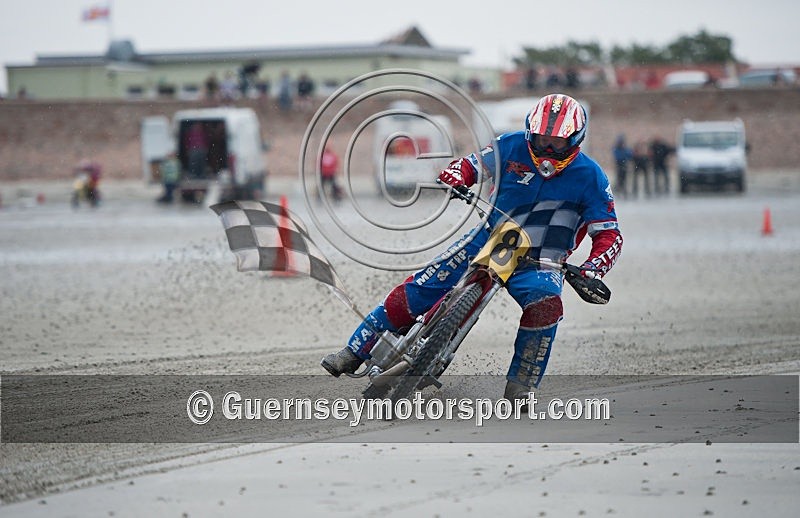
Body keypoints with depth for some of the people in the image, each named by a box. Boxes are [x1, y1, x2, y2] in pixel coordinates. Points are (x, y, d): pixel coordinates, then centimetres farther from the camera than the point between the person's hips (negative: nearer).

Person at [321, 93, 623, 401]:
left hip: (538, 263, -2)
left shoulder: (590, 177, -10)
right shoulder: (512, 147, -5)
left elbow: (609, 234, -8)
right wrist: (454, 177, -18)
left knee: (546, 305, -35)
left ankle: (518, 389, -22)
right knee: (414, 292, -7)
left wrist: (591, 270, -27)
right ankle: (353, 353, 9)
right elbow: (470, 165, 7)